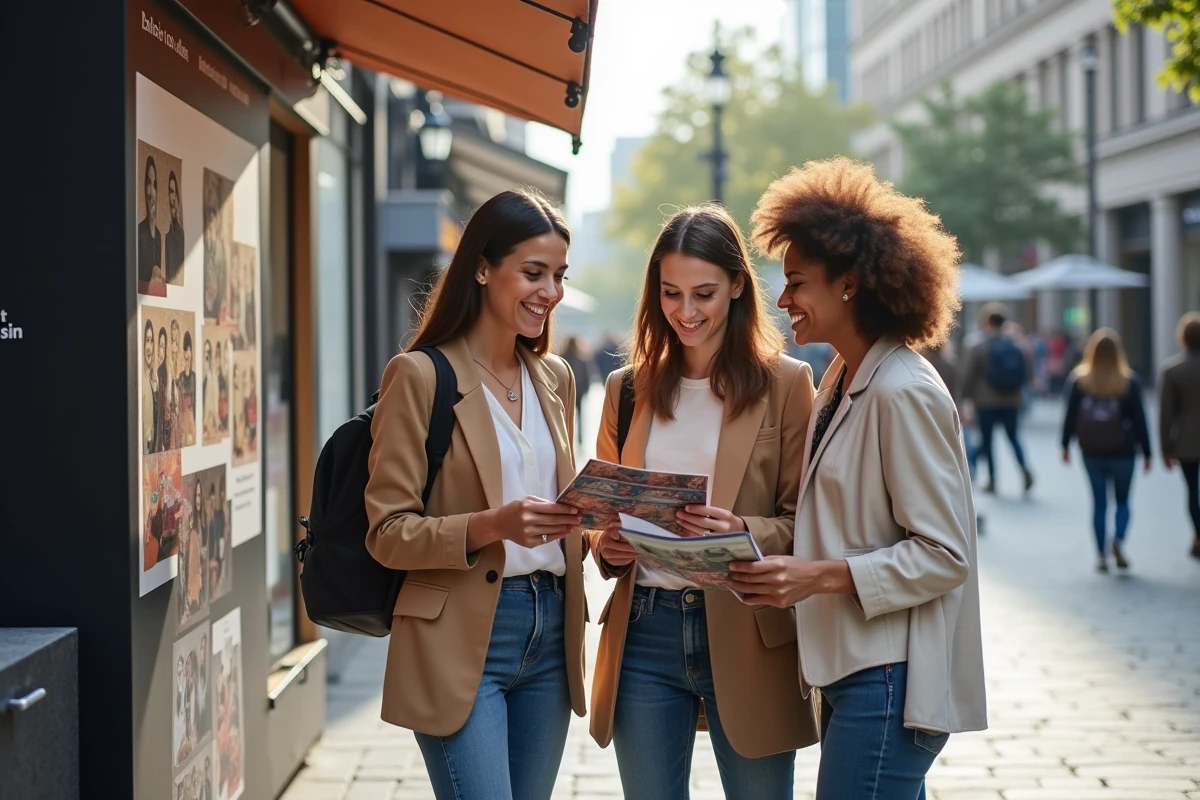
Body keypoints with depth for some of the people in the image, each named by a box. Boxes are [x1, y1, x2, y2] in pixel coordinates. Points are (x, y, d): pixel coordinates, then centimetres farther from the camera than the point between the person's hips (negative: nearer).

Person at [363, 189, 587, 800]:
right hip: (461, 638, -6)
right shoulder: (421, 376, -7)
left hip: (550, 633, 6)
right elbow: (387, 532, -9)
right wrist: (491, 526, -24)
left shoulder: (554, 377, 13)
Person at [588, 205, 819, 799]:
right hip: (643, 632, 3)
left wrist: (742, 533, -21)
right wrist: (606, 545, -5)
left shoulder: (785, 384, -1)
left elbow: (805, 521, -2)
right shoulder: (628, 388, 10)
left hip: (746, 634, -3)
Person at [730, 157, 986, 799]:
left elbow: (945, 554, -17)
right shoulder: (840, 381, 12)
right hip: (848, 667, 9)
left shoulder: (903, 393, -15)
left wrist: (823, 576, -23)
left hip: (892, 678, -9)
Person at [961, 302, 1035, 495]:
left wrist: (966, 396, 5)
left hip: (986, 401, -4)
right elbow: (1029, 374, 4)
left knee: (987, 439, 7)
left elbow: (968, 377, -10)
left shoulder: (978, 348, -11)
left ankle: (992, 480, 7)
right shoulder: (1018, 347, 1)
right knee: (1013, 437, 14)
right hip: (1012, 401, 4)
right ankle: (1025, 469, -8)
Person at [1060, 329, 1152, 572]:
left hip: (1092, 452, 1)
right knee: (1122, 500, 13)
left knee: (1099, 503, 9)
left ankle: (1102, 556, 7)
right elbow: (1139, 419, -4)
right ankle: (1118, 540, -13)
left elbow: (1070, 415, -1)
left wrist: (1065, 445, 9)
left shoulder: (1078, 380, -3)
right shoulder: (1129, 382, -6)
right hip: (1122, 451, -1)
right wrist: (1146, 452, 3)